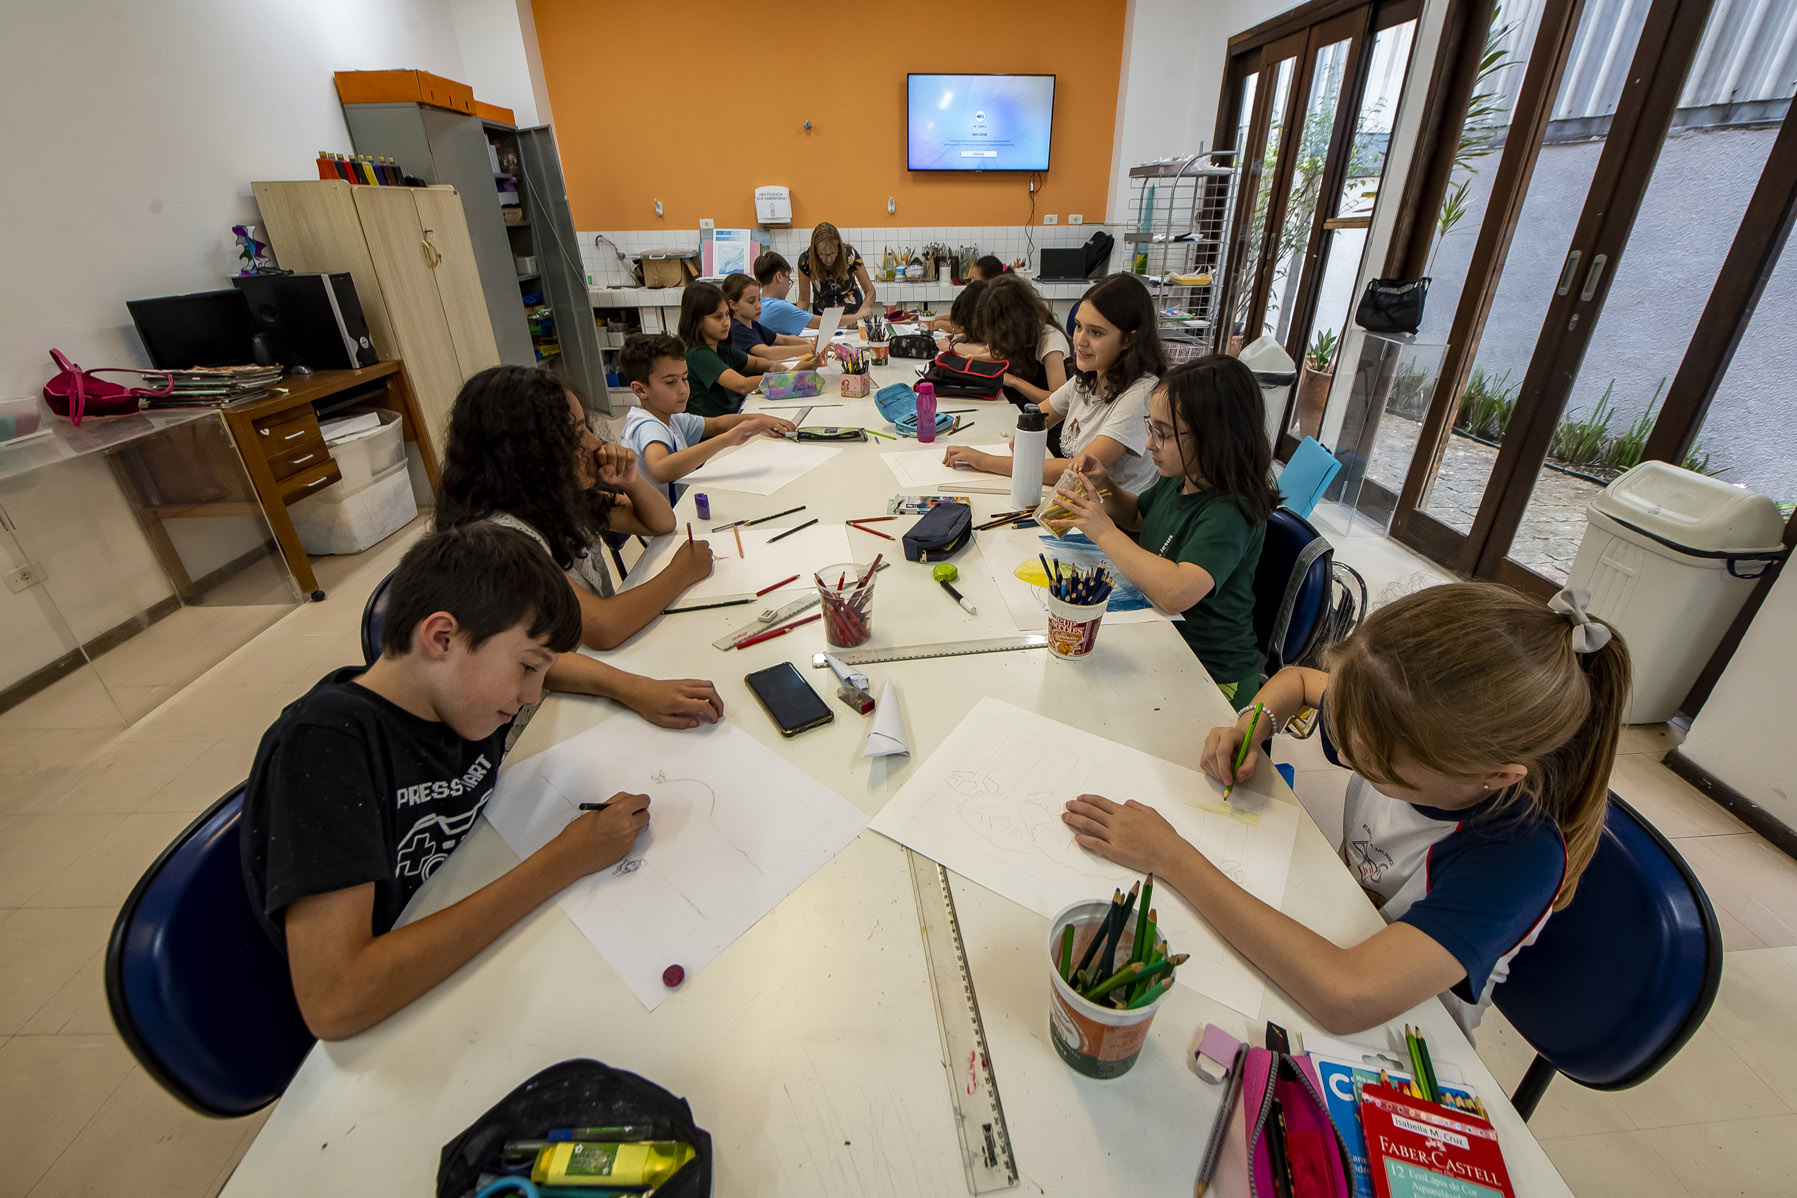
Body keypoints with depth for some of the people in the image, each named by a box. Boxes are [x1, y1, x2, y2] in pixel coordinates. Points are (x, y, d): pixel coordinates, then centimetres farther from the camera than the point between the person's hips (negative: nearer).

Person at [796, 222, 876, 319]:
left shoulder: (850, 255, -18)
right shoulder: (805, 260, -18)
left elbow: (870, 291, -13)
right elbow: (803, 299, -9)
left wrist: (861, 313, -33)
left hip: (852, 312, 0)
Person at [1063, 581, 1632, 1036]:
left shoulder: (1520, 857, -36)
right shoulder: (1409, 721, -19)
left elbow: (1346, 997, -47)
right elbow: (1296, 678, 4)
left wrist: (1171, 858, -43)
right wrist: (1254, 725, -18)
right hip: (1333, 937, 6)